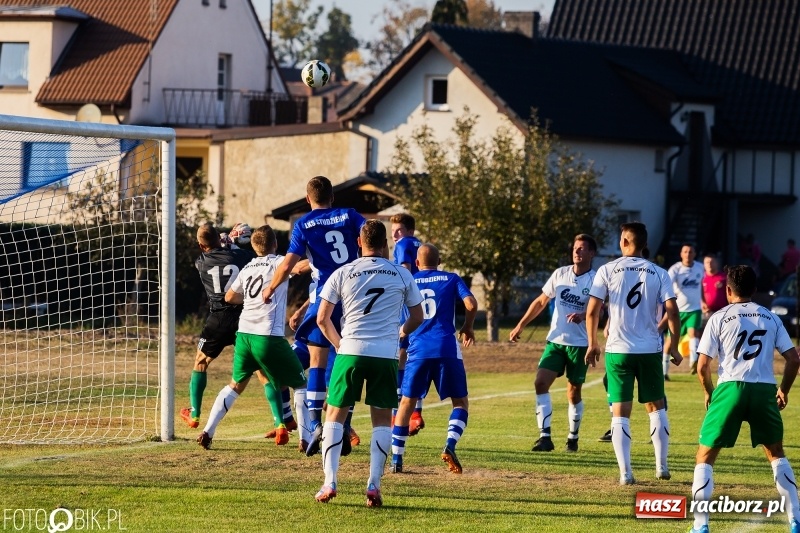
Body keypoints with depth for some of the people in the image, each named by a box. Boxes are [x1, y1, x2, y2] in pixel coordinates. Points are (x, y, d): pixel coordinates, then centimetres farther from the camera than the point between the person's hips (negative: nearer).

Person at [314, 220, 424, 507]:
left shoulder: (342, 274, 3)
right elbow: (417, 317, 14)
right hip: (386, 355, 1)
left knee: (335, 414, 11)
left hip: (350, 352, -1)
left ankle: (330, 483, 1)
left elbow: (322, 319, 3)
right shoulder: (402, 275, 5)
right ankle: (374, 485, 0)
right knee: (382, 419, 11)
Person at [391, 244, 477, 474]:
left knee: (407, 402, 13)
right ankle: (450, 445, -15)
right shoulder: (451, 279, 10)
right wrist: (467, 327, 14)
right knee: (460, 401, 10)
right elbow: (471, 304, -3)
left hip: (418, 350, 1)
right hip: (447, 349, -1)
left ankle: (396, 459, 8)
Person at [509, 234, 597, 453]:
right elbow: (541, 301, 14)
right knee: (541, 383, -12)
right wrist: (521, 325, 12)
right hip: (555, 340, 3)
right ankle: (545, 437, -12)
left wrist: (582, 316, -35)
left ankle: (573, 438, 23)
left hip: (579, 343, -3)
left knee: (573, 392, 5)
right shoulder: (560, 274, 5)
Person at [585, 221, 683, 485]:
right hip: (650, 350, 1)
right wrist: (674, 346, 7)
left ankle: (625, 473, -5)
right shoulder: (659, 274, 1)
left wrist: (592, 343, 9)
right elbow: (672, 312, -4)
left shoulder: (607, 270, -2)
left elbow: (592, 311, -4)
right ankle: (662, 466, 17)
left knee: (620, 412, 3)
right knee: (656, 407, 17)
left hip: (618, 350, -1)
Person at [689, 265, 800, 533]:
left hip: (731, 388, -3)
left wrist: (709, 392, 18)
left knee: (705, 456, 9)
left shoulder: (720, 318, 5)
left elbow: (702, 365, 1)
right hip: (764, 390, 3)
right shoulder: (771, 318, 14)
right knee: (776, 453, 23)